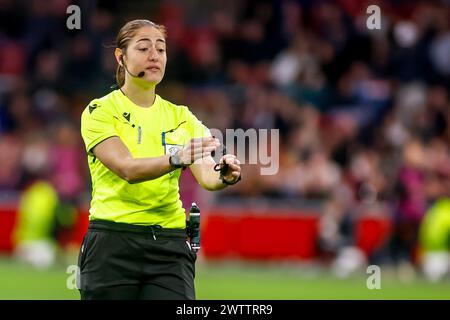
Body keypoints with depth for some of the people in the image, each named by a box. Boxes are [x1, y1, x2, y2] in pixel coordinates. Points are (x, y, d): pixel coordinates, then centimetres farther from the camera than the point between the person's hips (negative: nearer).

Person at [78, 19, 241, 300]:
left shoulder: (181, 117, 12)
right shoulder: (100, 111, -2)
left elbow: (206, 176, -3)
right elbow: (127, 169, -19)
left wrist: (225, 176, -27)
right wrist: (176, 158, -37)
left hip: (170, 247, 3)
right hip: (113, 245, -3)